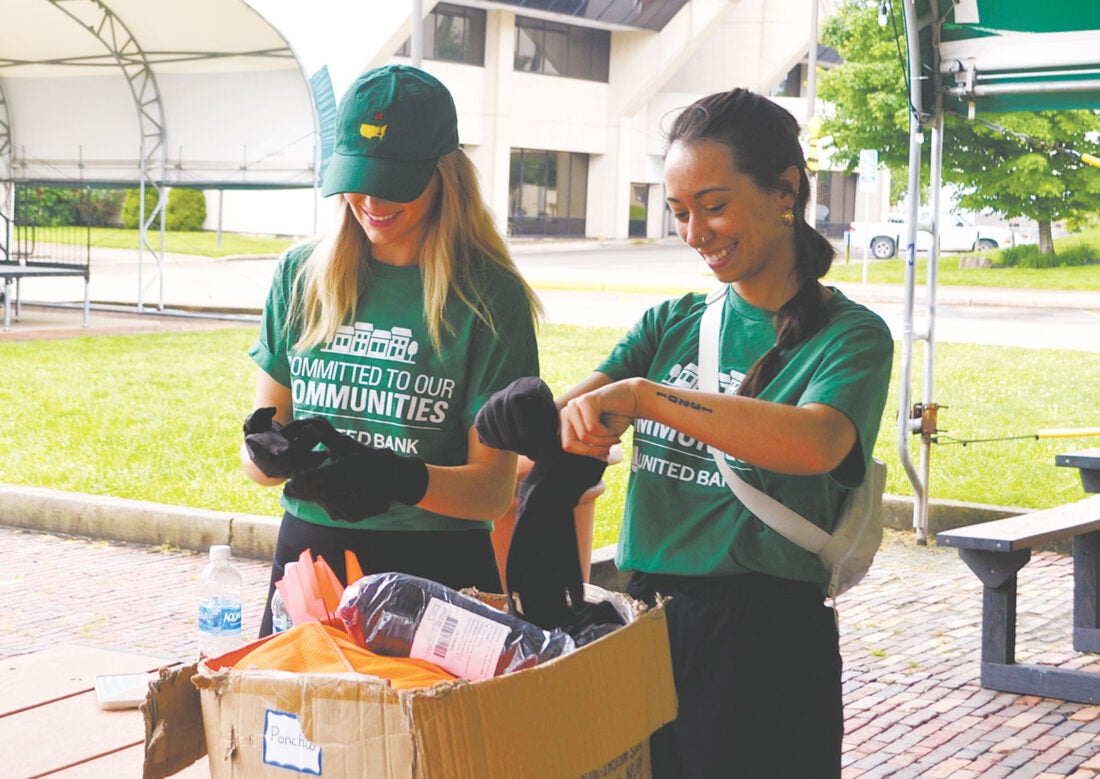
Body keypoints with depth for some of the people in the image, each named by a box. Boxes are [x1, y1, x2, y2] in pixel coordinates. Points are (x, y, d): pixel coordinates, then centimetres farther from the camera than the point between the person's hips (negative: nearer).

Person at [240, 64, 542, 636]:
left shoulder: (490, 296, -5)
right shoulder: (301, 274, 6)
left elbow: (493, 490, -8)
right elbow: (255, 463, 8)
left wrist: (400, 479, -27)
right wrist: (270, 452, -16)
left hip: (435, 568, -3)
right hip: (308, 554, 3)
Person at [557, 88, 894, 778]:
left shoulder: (850, 334, -5)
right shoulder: (673, 324, 12)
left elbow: (815, 443, -26)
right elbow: (571, 410, -1)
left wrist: (643, 395, -29)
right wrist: (551, 419, -25)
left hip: (765, 639, -5)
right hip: (645, 626, 5)